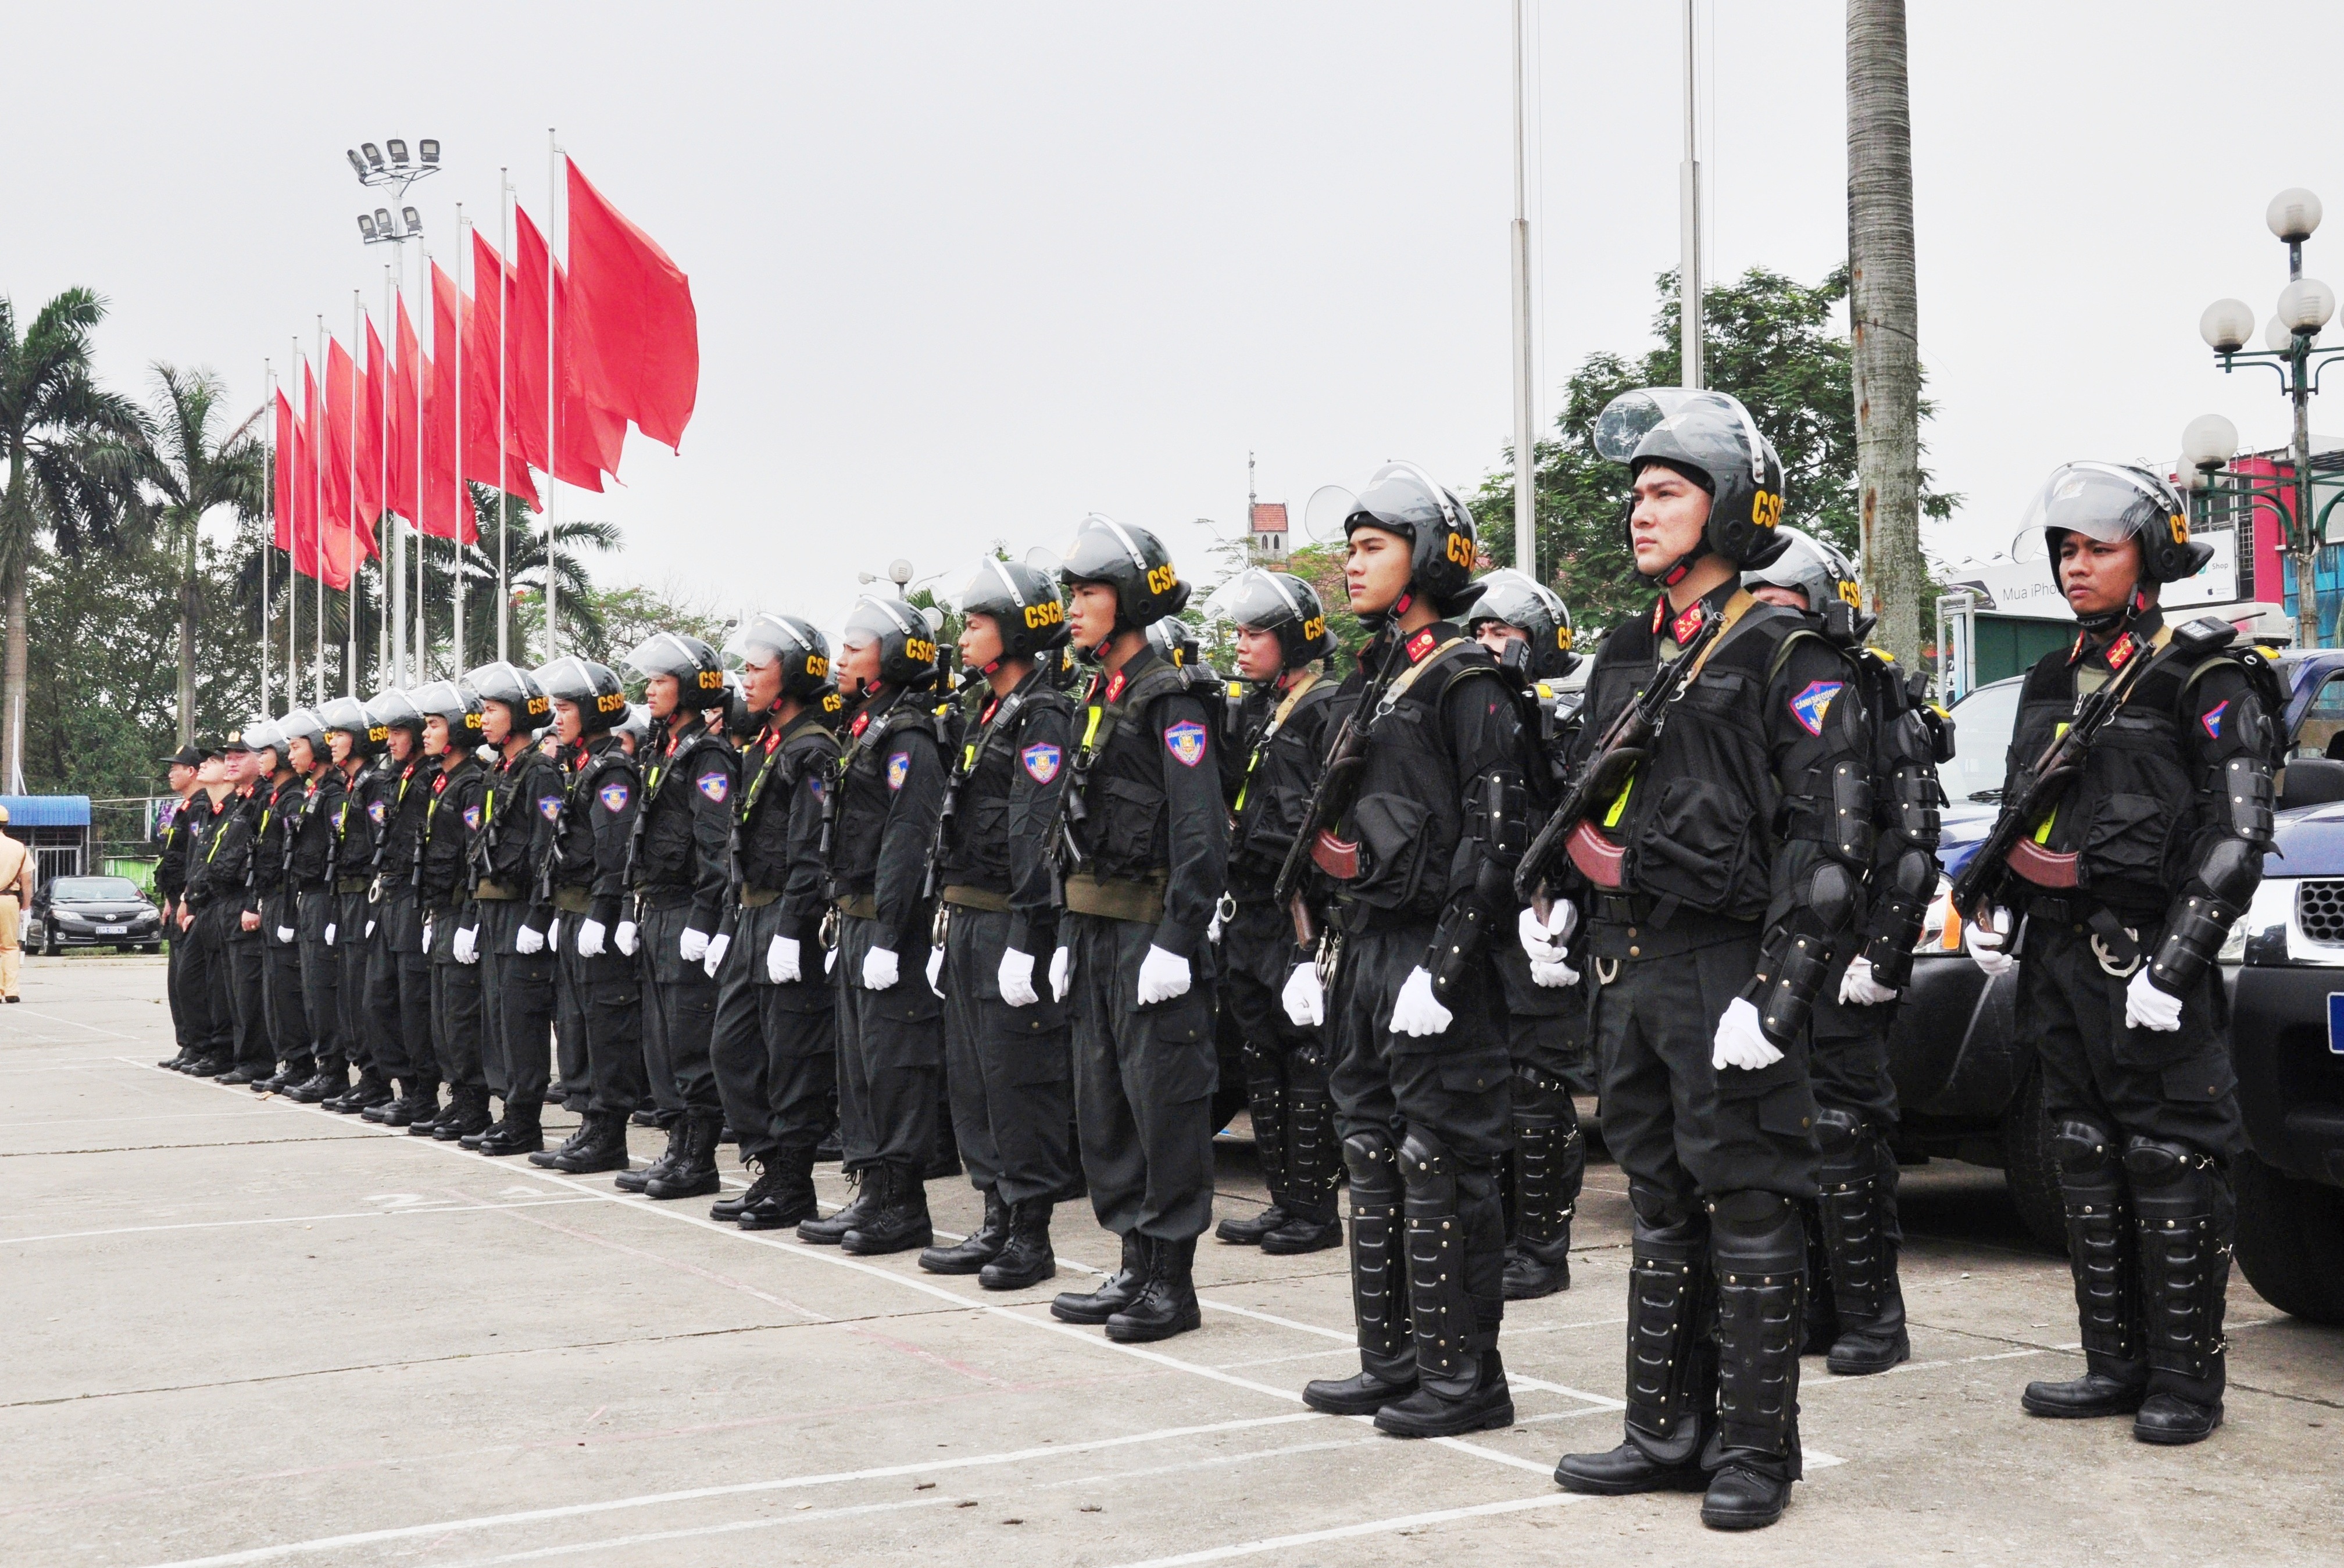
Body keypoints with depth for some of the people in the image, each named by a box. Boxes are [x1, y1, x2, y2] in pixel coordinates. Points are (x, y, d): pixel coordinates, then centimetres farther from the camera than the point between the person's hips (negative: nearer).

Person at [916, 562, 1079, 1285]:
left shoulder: (1043, 717, -11)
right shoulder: (987, 714, 18)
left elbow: (1038, 836, -19)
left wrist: (1025, 940, -24)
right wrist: (949, 930, 19)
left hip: (1011, 927, -10)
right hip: (968, 923, 10)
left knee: (1020, 1077, -4)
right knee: (971, 1078, 12)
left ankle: (1031, 1235, 3)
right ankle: (996, 1223, 21)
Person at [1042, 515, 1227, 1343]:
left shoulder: (1169, 700, -11)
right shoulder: (1098, 699, 16)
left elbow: (1201, 832, -17)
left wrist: (1177, 940, -21)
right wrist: (1071, 934, 16)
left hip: (1153, 930, -9)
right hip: (1098, 932, 9)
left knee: (1166, 1103, -3)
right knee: (1102, 1103, 13)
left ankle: (1173, 1281, 5)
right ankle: (1135, 1266, 22)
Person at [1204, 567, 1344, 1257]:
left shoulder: (1328, 709, -8)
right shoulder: (1248, 710, 16)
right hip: (1248, 910, 8)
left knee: (1309, 1057, -3)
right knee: (1261, 1057, 12)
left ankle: (1315, 1207, 4)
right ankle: (1283, 1199, 20)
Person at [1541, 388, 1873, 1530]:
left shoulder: (1788, 658, -8)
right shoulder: (1626, 652, 15)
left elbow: (1829, 839, -14)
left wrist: (1776, 994, -20)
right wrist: (1560, 901, 9)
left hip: (1725, 965, -8)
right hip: (1628, 966, 8)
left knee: (1748, 1211, -1)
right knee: (1659, 1208, 14)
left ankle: (1756, 1452, 9)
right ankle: (1667, 1434, 24)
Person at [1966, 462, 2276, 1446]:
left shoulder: (2205, 682, -5)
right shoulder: (2051, 683, 16)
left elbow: (2236, 834, -12)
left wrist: (2173, 960, -18)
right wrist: (1995, 911, 8)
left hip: (2150, 957, -7)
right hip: (2059, 957, 7)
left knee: (2171, 1166, -4)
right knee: (2088, 1161, 10)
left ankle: (2187, 1380, 4)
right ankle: (2116, 1365, 18)